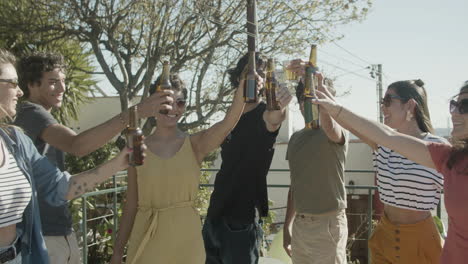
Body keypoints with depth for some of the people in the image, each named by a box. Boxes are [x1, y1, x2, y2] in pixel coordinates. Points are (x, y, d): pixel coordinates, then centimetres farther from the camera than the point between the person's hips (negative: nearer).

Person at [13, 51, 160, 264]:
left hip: (62, 231, 9)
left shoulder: (41, 117, 16)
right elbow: (77, 145, -33)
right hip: (42, 235, -9)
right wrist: (134, 113, -38)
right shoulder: (31, 113, -14)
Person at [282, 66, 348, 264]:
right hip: (300, 223, 6)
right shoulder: (296, 138, 12)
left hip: (328, 223, -6)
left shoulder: (337, 132, -7)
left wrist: (318, 85, -47)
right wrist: (287, 226, 16)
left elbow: (329, 126, -34)